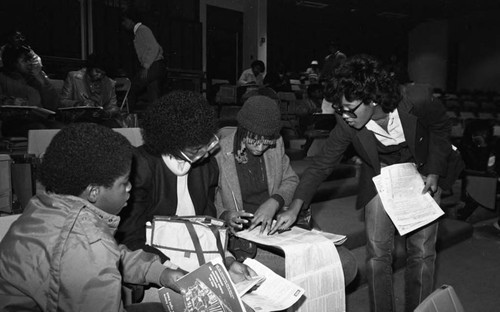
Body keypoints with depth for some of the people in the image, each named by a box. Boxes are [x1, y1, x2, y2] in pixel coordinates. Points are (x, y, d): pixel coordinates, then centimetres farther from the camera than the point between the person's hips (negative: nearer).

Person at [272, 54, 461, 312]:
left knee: (421, 250, 1)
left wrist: (434, 172, -14)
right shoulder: (347, 123, -25)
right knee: (377, 252, -4)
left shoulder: (416, 101, -30)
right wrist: (296, 206, -27)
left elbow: (441, 126, -7)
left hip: (423, 171, 0)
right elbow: (322, 164, -18)